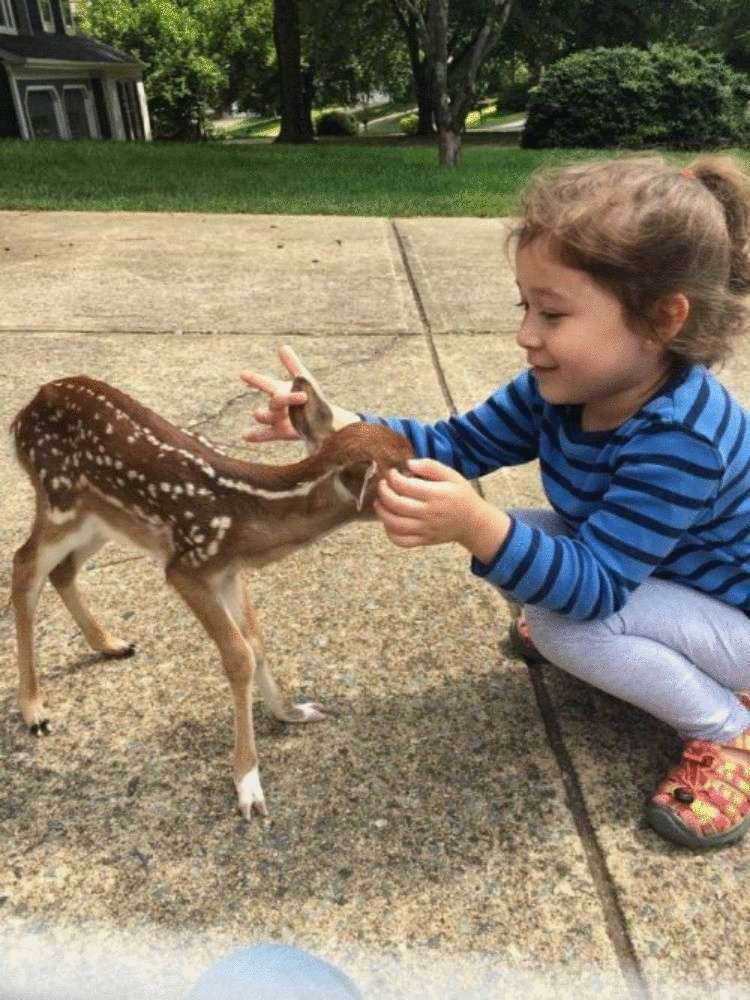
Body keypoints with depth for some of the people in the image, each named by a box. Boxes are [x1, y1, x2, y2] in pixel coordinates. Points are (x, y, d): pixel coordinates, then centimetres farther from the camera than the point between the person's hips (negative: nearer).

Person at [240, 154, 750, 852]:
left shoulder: (680, 439, -37)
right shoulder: (563, 388, -14)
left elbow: (595, 584, -37)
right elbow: (457, 444, -10)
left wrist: (477, 527, -54)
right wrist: (336, 425, -23)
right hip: (629, 565, 7)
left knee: (559, 623, -28)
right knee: (516, 545, -8)